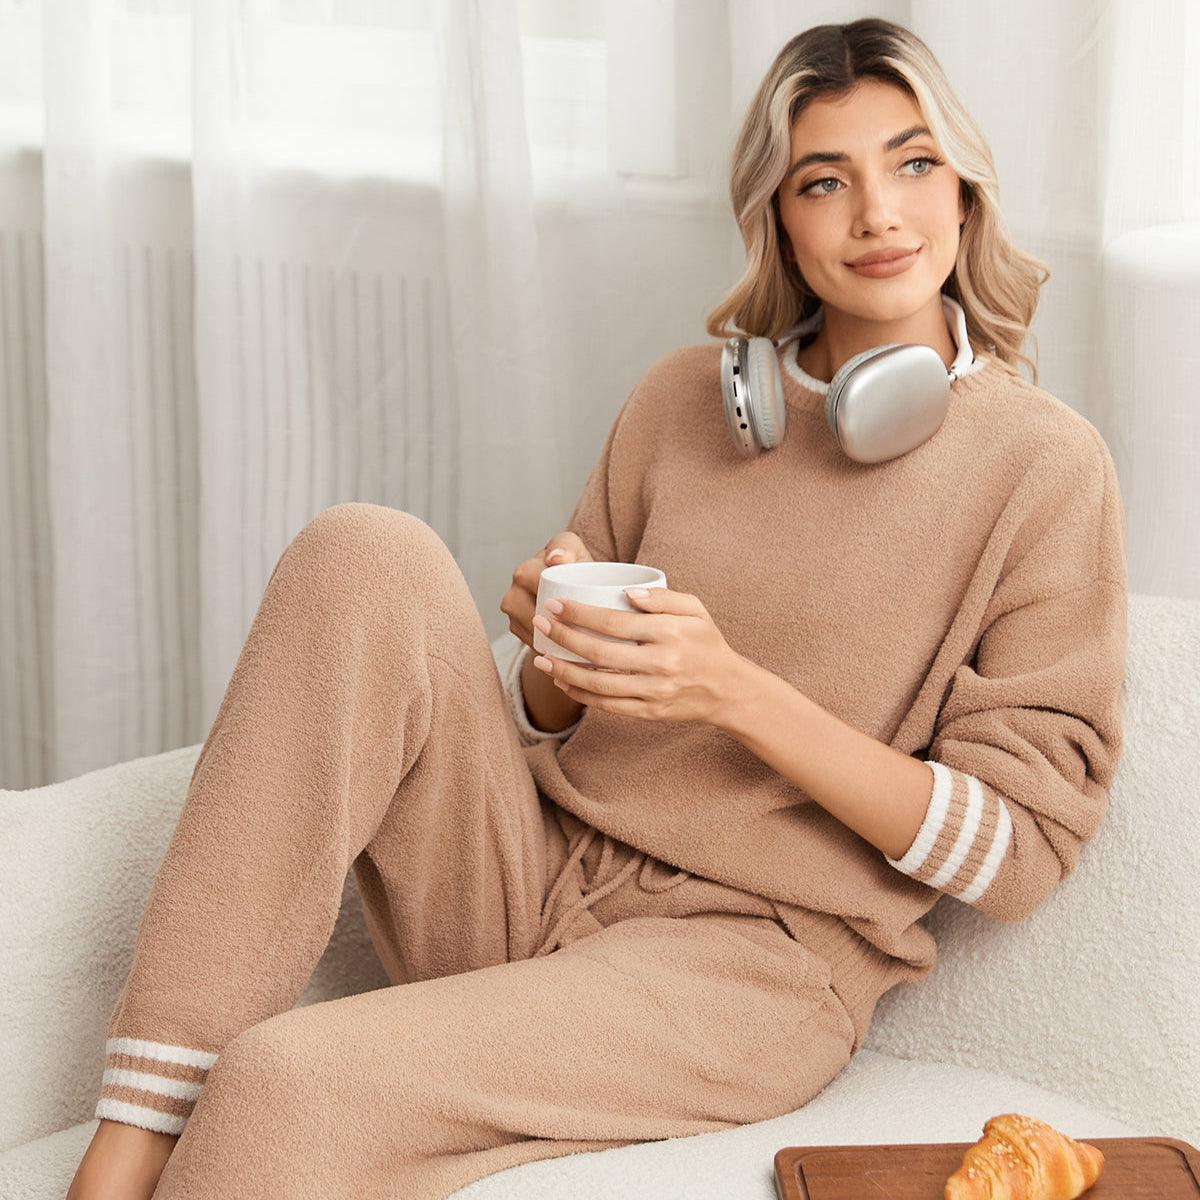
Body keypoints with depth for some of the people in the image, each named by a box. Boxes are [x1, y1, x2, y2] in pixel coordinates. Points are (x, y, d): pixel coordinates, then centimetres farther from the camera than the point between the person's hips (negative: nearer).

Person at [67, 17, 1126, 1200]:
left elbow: (1021, 846, -7)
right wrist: (555, 658, -10)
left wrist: (737, 692, -18)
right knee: (369, 551, -23)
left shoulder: (1043, 463, -3)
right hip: (529, 872, 5)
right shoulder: (685, 399, 10)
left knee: (284, 1085, -32)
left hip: (749, 958, -5)